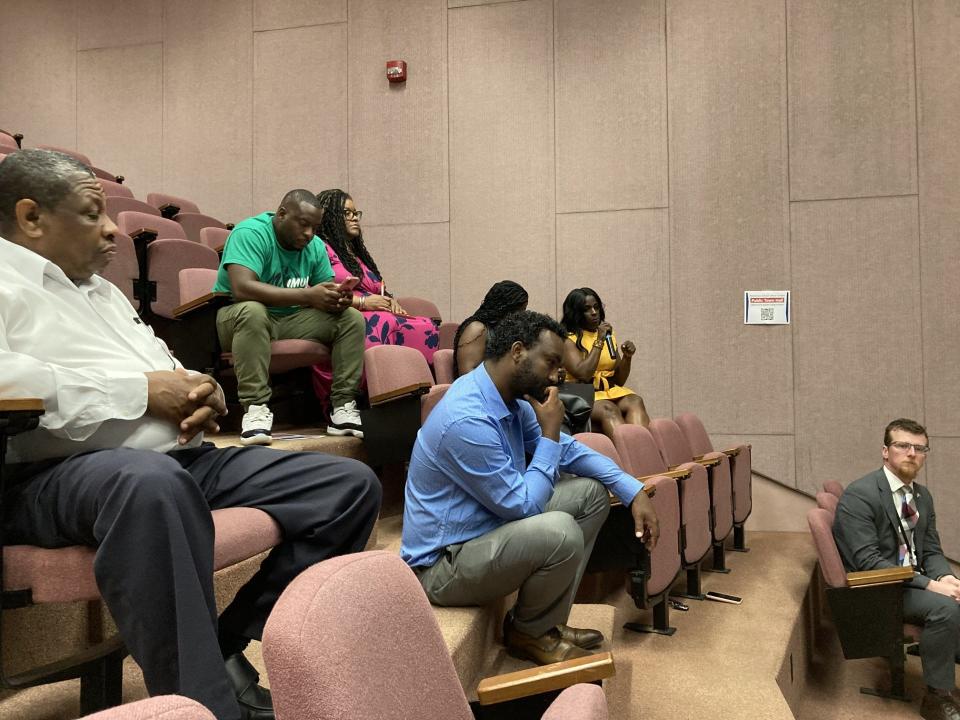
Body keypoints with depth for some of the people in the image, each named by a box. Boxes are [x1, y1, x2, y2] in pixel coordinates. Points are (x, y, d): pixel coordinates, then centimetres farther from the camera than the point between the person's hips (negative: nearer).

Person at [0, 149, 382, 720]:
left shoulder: (102, 289, 28)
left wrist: (200, 392, 4)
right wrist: (140, 390, -14)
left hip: (183, 459, 9)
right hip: (58, 475, -8)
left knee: (351, 484, -3)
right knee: (152, 481, -45)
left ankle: (229, 649, -4)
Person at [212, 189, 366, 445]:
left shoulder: (315, 246, 3)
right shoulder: (250, 233, -17)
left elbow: (326, 293, 3)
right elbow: (242, 288, -33)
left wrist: (338, 299, -24)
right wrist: (308, 295, -37)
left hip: (290, 320, 6)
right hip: (236, 318, -6)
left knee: (352, 318, -10)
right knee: (252, 310, -40)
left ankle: (343, 407, -15)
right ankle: (255, 409, -35)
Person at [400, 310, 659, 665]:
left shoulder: (512, 400, 0)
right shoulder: (467, 420, -29)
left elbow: (568, 449, 11)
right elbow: (524, 506, -23)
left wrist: (634, 491, 2)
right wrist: (549, 434, -17)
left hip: (490, 527, 10)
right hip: (443, 565, -9)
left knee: (591, 493, 6)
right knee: (560, 532, -31)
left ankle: (547, 621, 11)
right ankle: (529, 633, 1)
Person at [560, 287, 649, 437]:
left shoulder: (608, 335, 17)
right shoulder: (568, 339, 0)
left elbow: (619, 380, 18)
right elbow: (583, 375, -16)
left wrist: (627, 357, -1)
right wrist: (599, 341, -12)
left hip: (611, 391, 5)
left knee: (635, 401, -27)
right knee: (609, 409, -35)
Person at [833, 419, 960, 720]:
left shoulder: (923, 495, 8)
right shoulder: (859, 495, -17)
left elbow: (932, 551, 10)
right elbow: (867, 562, -22)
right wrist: (931, 585, -26)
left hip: (914, 580, 8)